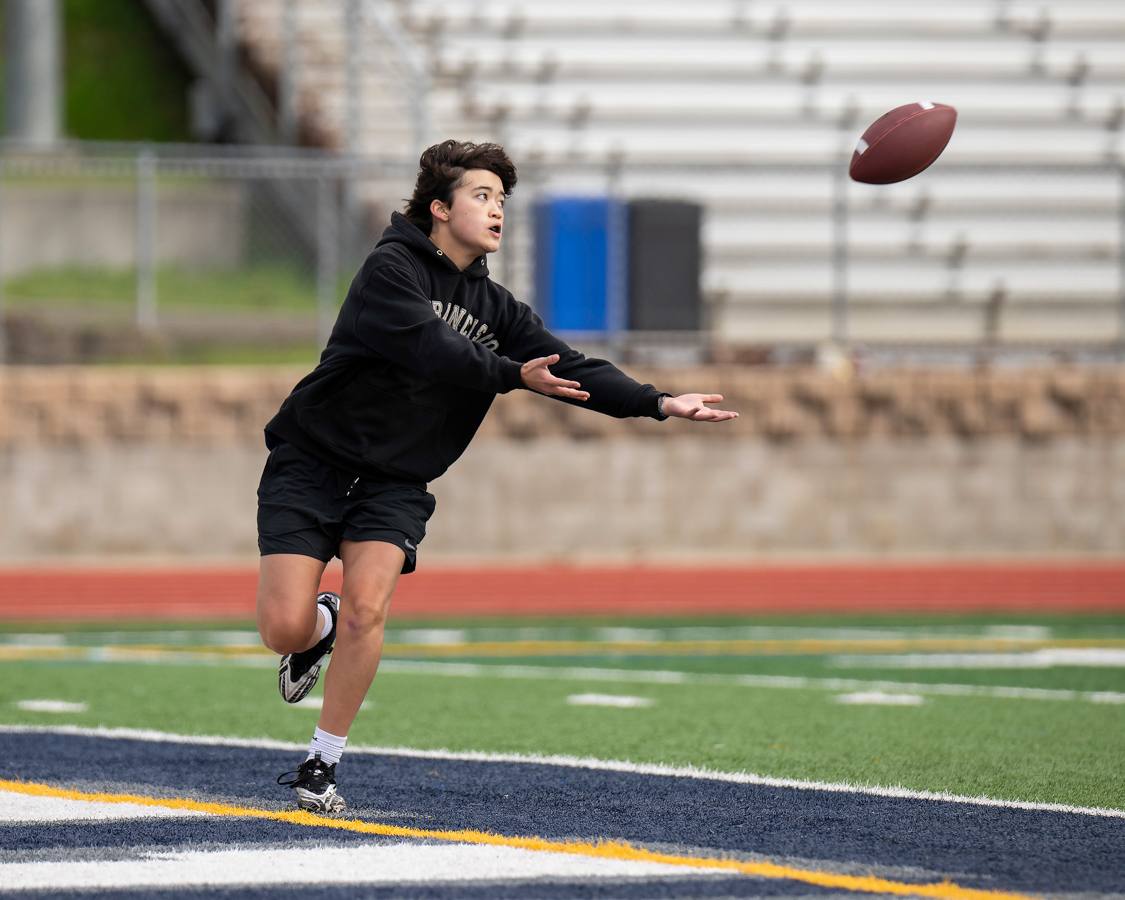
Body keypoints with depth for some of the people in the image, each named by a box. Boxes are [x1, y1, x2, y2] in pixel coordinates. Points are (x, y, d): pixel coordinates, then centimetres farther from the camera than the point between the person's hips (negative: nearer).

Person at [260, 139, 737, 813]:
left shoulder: (495, 308, 9)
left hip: (394, 485, 4)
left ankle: (324, 763, -4)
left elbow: (570, 369, 2)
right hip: (311, 462, -4)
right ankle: (320, 629, 26)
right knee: (285, 629, -13)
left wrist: (659, 403, -10)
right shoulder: (391, 268, -10)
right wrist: (512, 375, -18)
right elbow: (428, 348, -25)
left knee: (366, 607, -20)